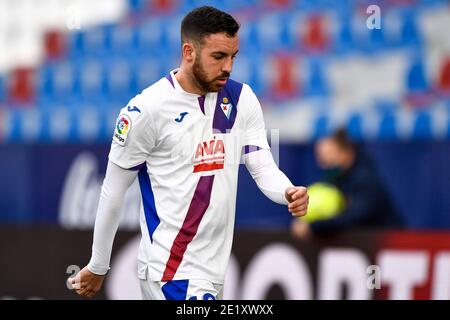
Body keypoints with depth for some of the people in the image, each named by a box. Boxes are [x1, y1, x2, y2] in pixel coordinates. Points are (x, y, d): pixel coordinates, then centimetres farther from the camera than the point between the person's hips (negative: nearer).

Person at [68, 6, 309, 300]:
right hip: (173, 272, -6)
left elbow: (263, 168, 2)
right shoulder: (147, 109, -12)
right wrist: (98, 267, 2)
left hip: (214, 268, 6)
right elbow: (113, 191, -4)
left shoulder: (242, 99, 2)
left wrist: (289, 193, -22)